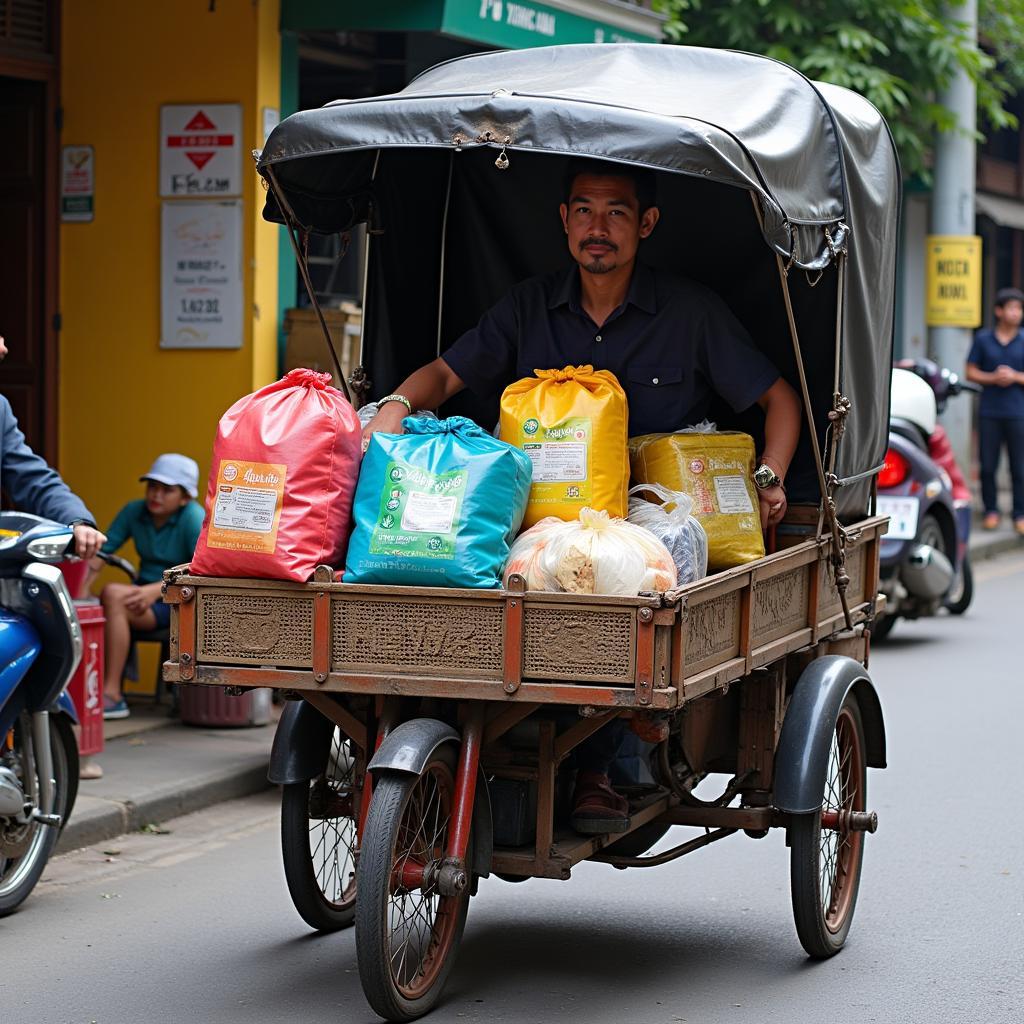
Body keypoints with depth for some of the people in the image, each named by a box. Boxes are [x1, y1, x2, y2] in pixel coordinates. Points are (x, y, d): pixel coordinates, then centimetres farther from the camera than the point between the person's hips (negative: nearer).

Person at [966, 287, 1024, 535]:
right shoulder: (983, 339, 8)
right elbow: (971, 372, 8)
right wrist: (992, 378, -8)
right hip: (989, 412, 1)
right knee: (988, 465, 2)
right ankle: (991, 510, 14)